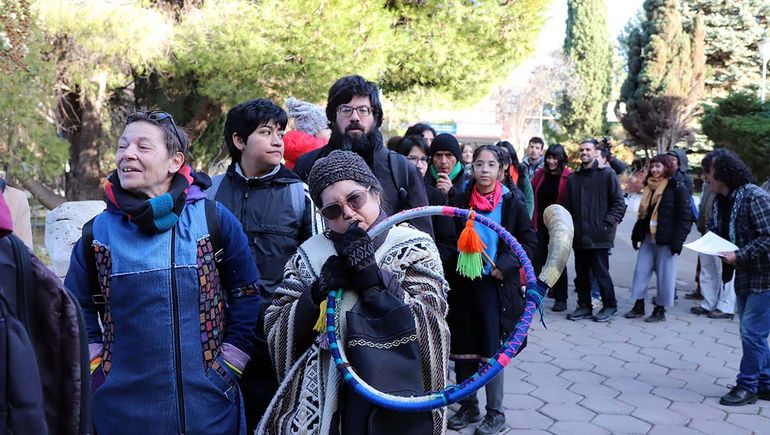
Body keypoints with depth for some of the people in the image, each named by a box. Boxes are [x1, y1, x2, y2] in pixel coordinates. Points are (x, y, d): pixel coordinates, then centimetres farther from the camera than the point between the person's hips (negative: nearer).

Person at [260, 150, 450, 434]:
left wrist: (369, 274, -21)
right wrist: (319, 292, -16)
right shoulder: (311, 256, 4)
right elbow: (276, 332, 0)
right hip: (319, 403, 2)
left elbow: (427, 325, -14)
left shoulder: (414, 249, -2)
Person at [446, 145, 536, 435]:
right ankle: (468, 407, 25)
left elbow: (529, 242, 0)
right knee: (462, 348, 8)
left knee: (492, 351, -2)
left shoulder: (512, 204, -2)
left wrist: (504, 265, -11)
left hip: (497, 285, -3)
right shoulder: (460, 201, 2)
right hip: (464, 284, 3)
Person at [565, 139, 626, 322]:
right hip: (579, 236, 5)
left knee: (601, 272, -1)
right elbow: (568, 206, 15)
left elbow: (619, 202, -4)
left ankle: (610, 306, 15)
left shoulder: (607, 174, -1)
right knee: (581, 274, 10)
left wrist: (608, 223, -11)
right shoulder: (573, 178, 13)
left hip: (599, 235, -5)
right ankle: (584, 306, 22)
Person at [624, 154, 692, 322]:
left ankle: (660, 309, 10)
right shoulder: (650, 187, 14)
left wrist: (678, 241, -16)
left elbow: (684, 216, -10)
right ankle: (639, 305, 16)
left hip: (666, 240, -7)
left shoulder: (678, 187, -6)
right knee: (641, 270, 7)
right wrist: (636, 235, 14)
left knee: (665, 275, 1)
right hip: (648, 238, 7)